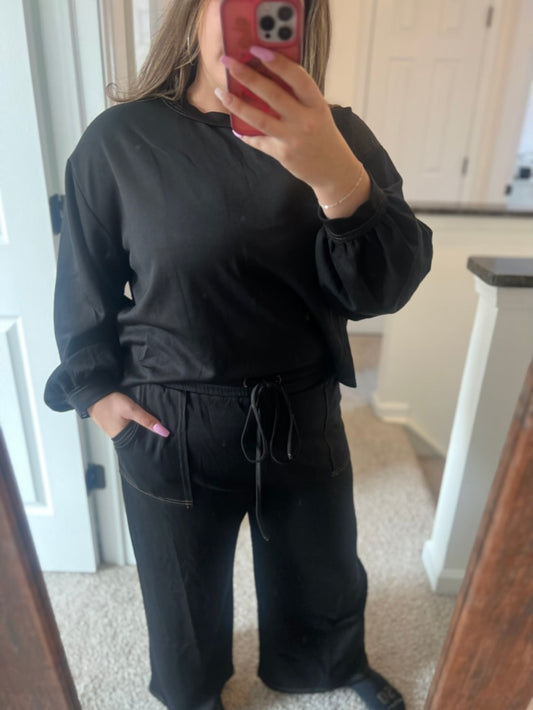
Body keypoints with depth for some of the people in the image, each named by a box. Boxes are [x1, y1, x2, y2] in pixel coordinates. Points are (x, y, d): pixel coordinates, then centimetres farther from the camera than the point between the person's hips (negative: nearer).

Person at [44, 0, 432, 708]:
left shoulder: (336, 136, -5)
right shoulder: (120, 140, -9)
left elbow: (385, 287, -18)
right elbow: (84, 282, 1)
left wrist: (337, 177, -34)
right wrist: (94, 385, -2)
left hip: (305, 417, 2)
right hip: (169, 428, -1)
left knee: (324, 570, 26)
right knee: (186, 585, 25)